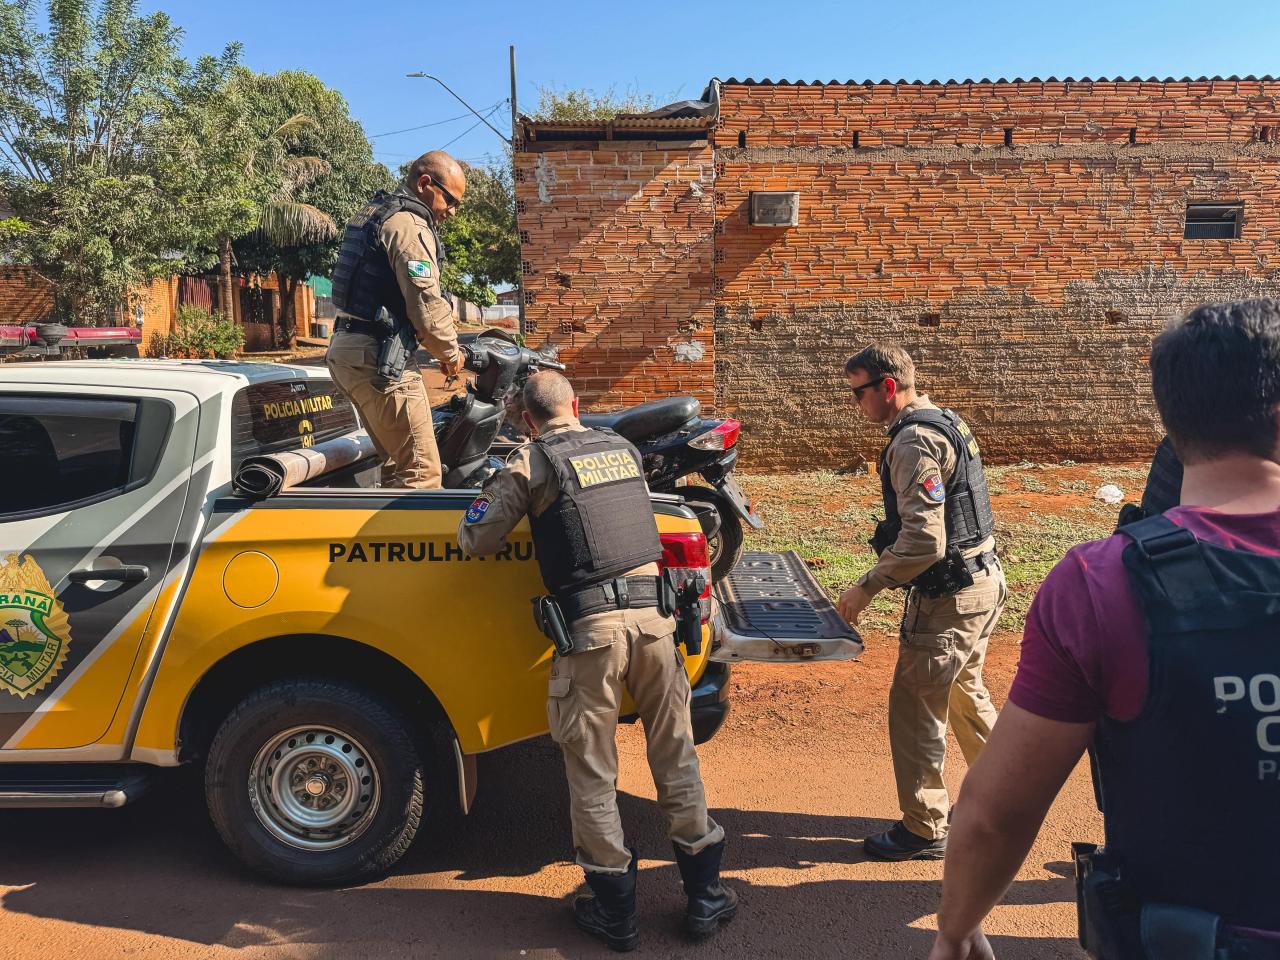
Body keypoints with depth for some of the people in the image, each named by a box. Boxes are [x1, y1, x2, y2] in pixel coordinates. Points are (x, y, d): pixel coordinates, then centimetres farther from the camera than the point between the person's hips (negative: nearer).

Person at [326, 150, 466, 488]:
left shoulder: (373, 214, 21)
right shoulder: (410, 224, -11)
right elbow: (426, 305, -17)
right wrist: (451, 353, 0)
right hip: (379, 356, -10)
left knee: (398, 465, 16)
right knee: (421, 472, -11)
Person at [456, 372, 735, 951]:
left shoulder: (530, 463, -1)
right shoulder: (623, 448, 14)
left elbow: (475, 541, 1)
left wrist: (498, 493, 20)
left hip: (591, 626, -4)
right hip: (652, 614, 4)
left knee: (592, 773, 10)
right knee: (675, 756, 15)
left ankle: (615, 912, 21)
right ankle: (704, 894, 26)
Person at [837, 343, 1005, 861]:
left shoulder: (915, 442, -20)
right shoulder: (943, 422, 12)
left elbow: (923, 541, -26)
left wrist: (867, 587, -18)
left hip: (950, 596, -10)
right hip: (982, 581, 10)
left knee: (914, 705, 0)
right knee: (964, 692, 24)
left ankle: (924, 831, 13)